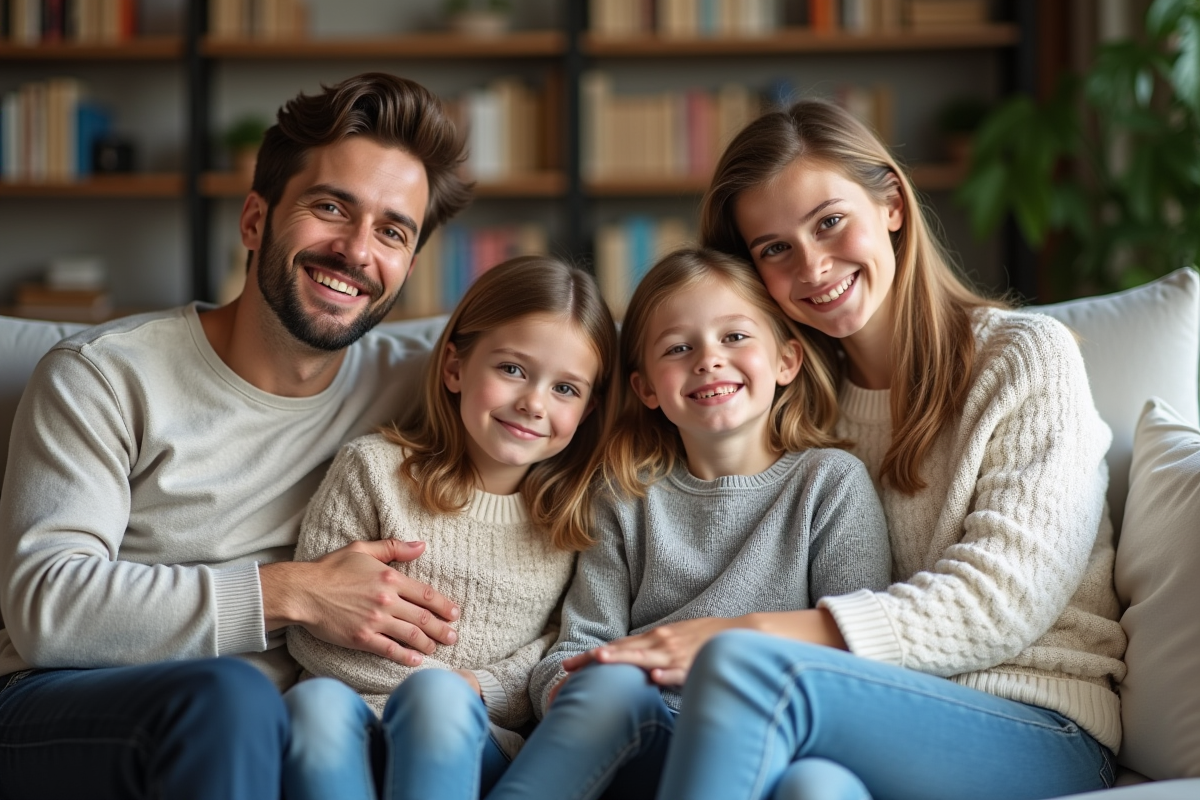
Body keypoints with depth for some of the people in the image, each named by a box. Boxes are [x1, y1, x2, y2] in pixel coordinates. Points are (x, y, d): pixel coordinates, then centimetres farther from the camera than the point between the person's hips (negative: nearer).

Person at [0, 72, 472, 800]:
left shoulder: (410, 386, 8)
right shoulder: (102, 377, -2)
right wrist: (288, 596, -19)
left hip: (267, 738, 3)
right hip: (59, 722, -2)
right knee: (229, 693, -36)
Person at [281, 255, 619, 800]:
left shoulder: (576, 514, 13)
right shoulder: (375, 469, 6)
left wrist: (466, 691, -6)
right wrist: (435, 678, -6)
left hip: (478, 744, 1)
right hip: (359, 736, 0)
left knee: (435, 697, -35)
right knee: (318, 702, -36)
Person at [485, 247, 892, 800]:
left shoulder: (830, 480, 12)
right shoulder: (630, 498, 18)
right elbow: (579, 646, 10)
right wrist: (567, 693, -16)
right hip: (643, 743, 1)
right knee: (614, 682, -36)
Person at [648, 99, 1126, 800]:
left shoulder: (1027, 357, 3)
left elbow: (1000, 601, -9)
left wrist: (738, 638, -18)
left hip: (1045, 739, -2)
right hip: (879, 729, 3)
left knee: (744, 666, -32)